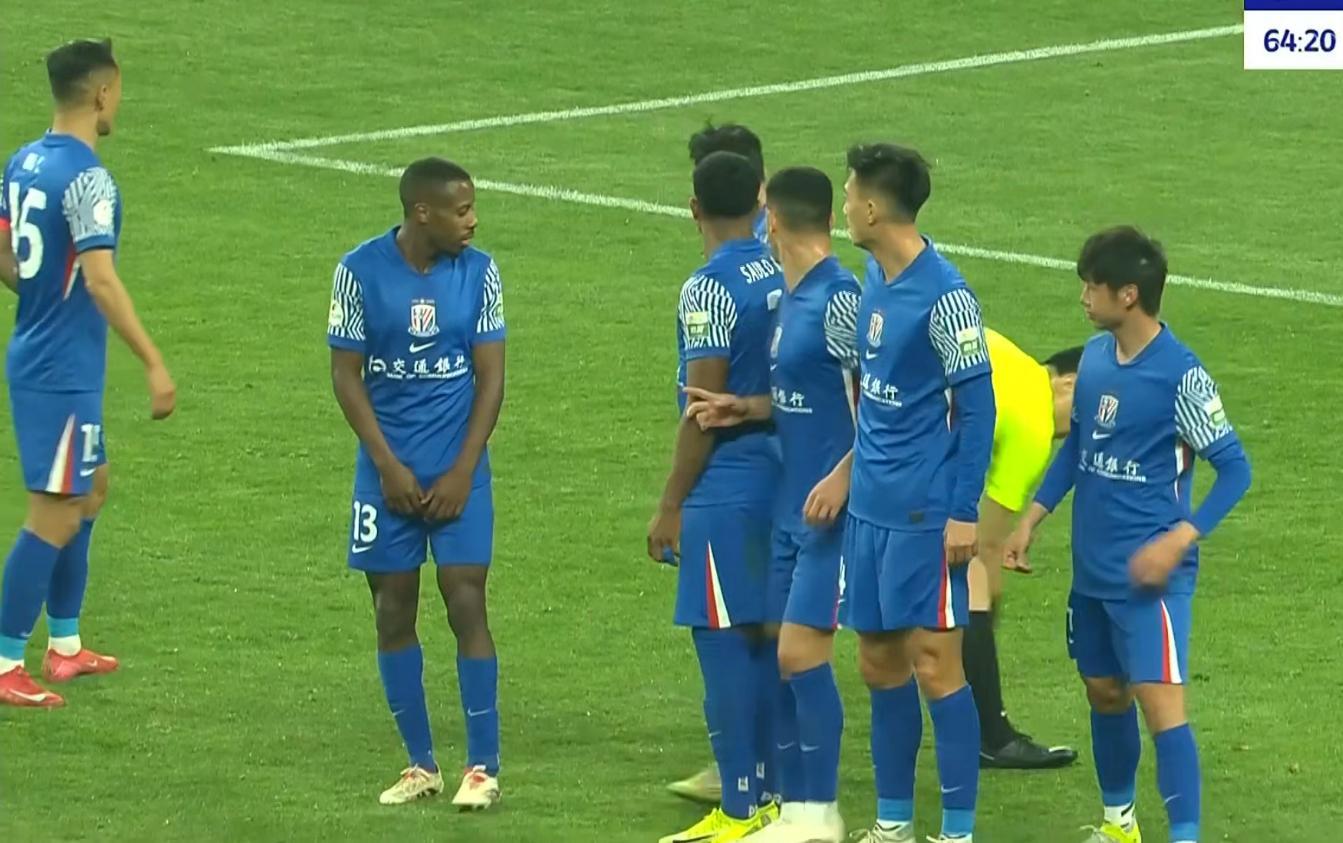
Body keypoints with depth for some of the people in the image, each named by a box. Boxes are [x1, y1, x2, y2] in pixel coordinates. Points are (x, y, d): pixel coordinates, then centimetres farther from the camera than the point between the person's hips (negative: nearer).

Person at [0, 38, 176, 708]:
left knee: (89, 490, 22)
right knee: (55, 514, -3)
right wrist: (154, 365, -25)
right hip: (65, 374, -10)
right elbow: (101, 280, -27)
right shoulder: (87, 180, -20)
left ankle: (64, 645, 29)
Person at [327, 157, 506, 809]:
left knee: (466, 605, -7)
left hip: (459, 470, 0)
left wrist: (461, 472, -7)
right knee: (393, 611, 4)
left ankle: (482, 767, -2)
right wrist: (389, 467, -8)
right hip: (389, 469, 0)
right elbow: (346, 373, -2)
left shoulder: (478, 272, -2)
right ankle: (420, 764, 14)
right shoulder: (360, 270, -6)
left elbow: (490, 376, 0)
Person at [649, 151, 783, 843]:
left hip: (726, 487, -8)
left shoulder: (709, 290, -15)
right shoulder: (783, 273, 8)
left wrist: (670, 506, -10)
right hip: (782, 469, 8)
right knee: (765, 640, 14)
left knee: (722, 639, -4)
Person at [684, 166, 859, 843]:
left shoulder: (838, 297, -15)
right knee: (779, 655, 9)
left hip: (830, 510, -9)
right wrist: (747, 409, 5)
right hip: (791, 505, 9)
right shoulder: (789, 298, 12)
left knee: (801, 654, -8)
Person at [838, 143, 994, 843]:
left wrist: (965, 514, -17)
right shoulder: (876, 281, 8)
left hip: (925, 514, -8)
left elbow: (977, 408, -15)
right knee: (879, 661, 12)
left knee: (933, 664, -5)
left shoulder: (944, 297, -16)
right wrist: (850, 470, 16)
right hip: (870, 509, 8)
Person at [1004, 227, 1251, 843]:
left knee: (1159, 699, -14)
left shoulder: (1180, 375, -16)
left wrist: (1177, 541, -21)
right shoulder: (1094, 357, 3)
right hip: (1092, 567, 7)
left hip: (1148, 573, -7)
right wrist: (1033, 518, 12)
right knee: (1103, 692, 18)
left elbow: (1233, 469, -12)